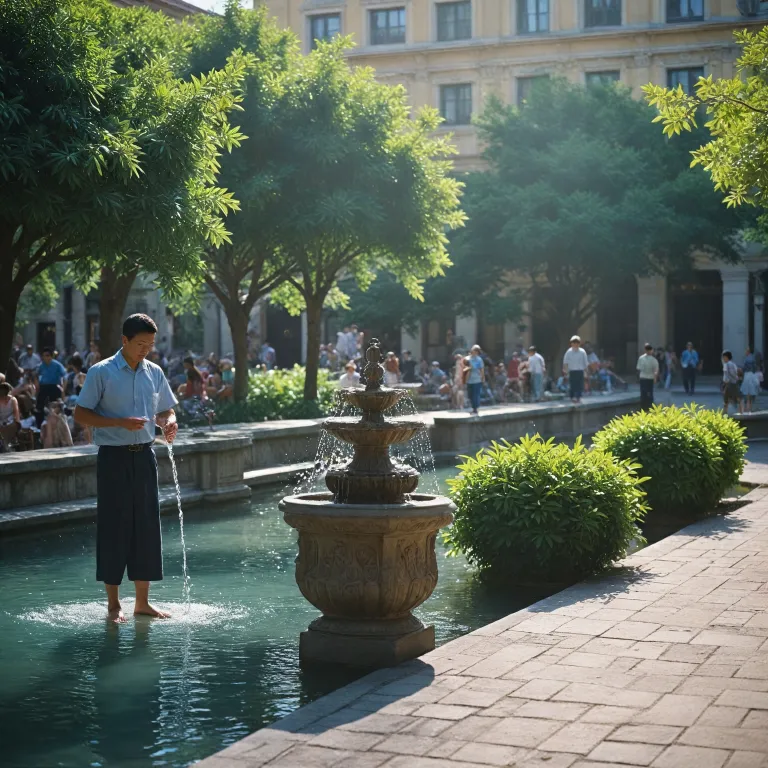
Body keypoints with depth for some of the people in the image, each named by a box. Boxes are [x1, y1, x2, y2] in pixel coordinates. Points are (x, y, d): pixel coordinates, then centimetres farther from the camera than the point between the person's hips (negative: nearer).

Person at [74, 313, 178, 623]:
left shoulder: (154, 372, 8)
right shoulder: (101, 372, -7)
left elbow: (165, 410, 17)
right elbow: (80, 414, -8)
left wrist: (168, 422, -7)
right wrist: (121, 422, -19)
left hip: (144, 455, 5)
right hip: (114, 457, -5)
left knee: (147, 525, 6)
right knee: (114, 527, -1)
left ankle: (142, 601, 16)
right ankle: (113, 604, 9)